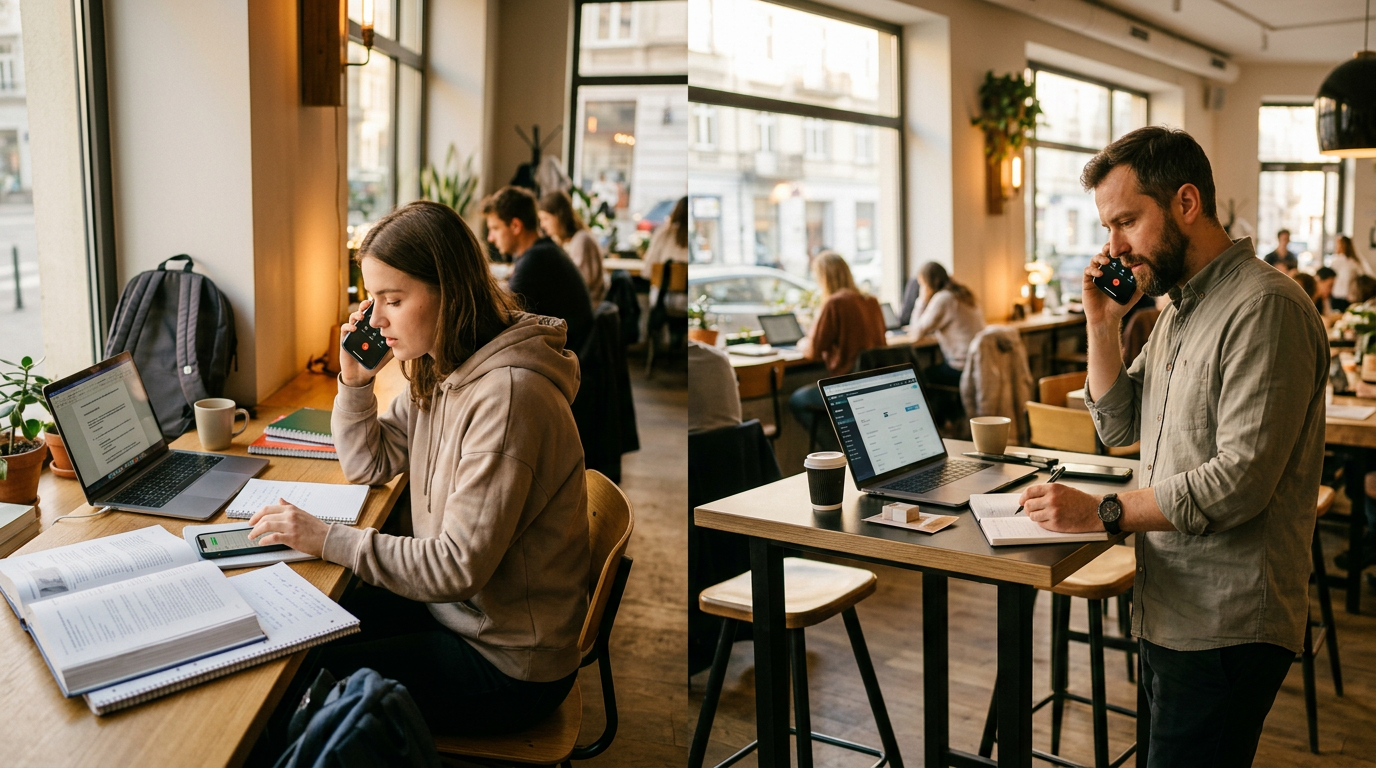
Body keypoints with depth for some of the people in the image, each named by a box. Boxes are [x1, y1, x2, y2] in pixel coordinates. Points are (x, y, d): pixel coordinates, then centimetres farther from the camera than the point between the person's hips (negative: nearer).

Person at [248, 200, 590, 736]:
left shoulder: (508, 395, -28)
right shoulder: (437, 372, 2)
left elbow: (459, 566, -27)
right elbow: (369, 465, 14)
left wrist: (326, 540, -23)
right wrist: (355, 381, -2)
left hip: (510, 665, -8)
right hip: (451, 607, 8)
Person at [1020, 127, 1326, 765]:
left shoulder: (1265, 307, -18)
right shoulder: (1178, 308, 13)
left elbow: (1241, 479, -24)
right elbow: (1118, 427, 14)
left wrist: (1103, 512, -21)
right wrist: (1102, 324, 2)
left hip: (1224, 629, -9)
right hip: (1166, 611, 9)